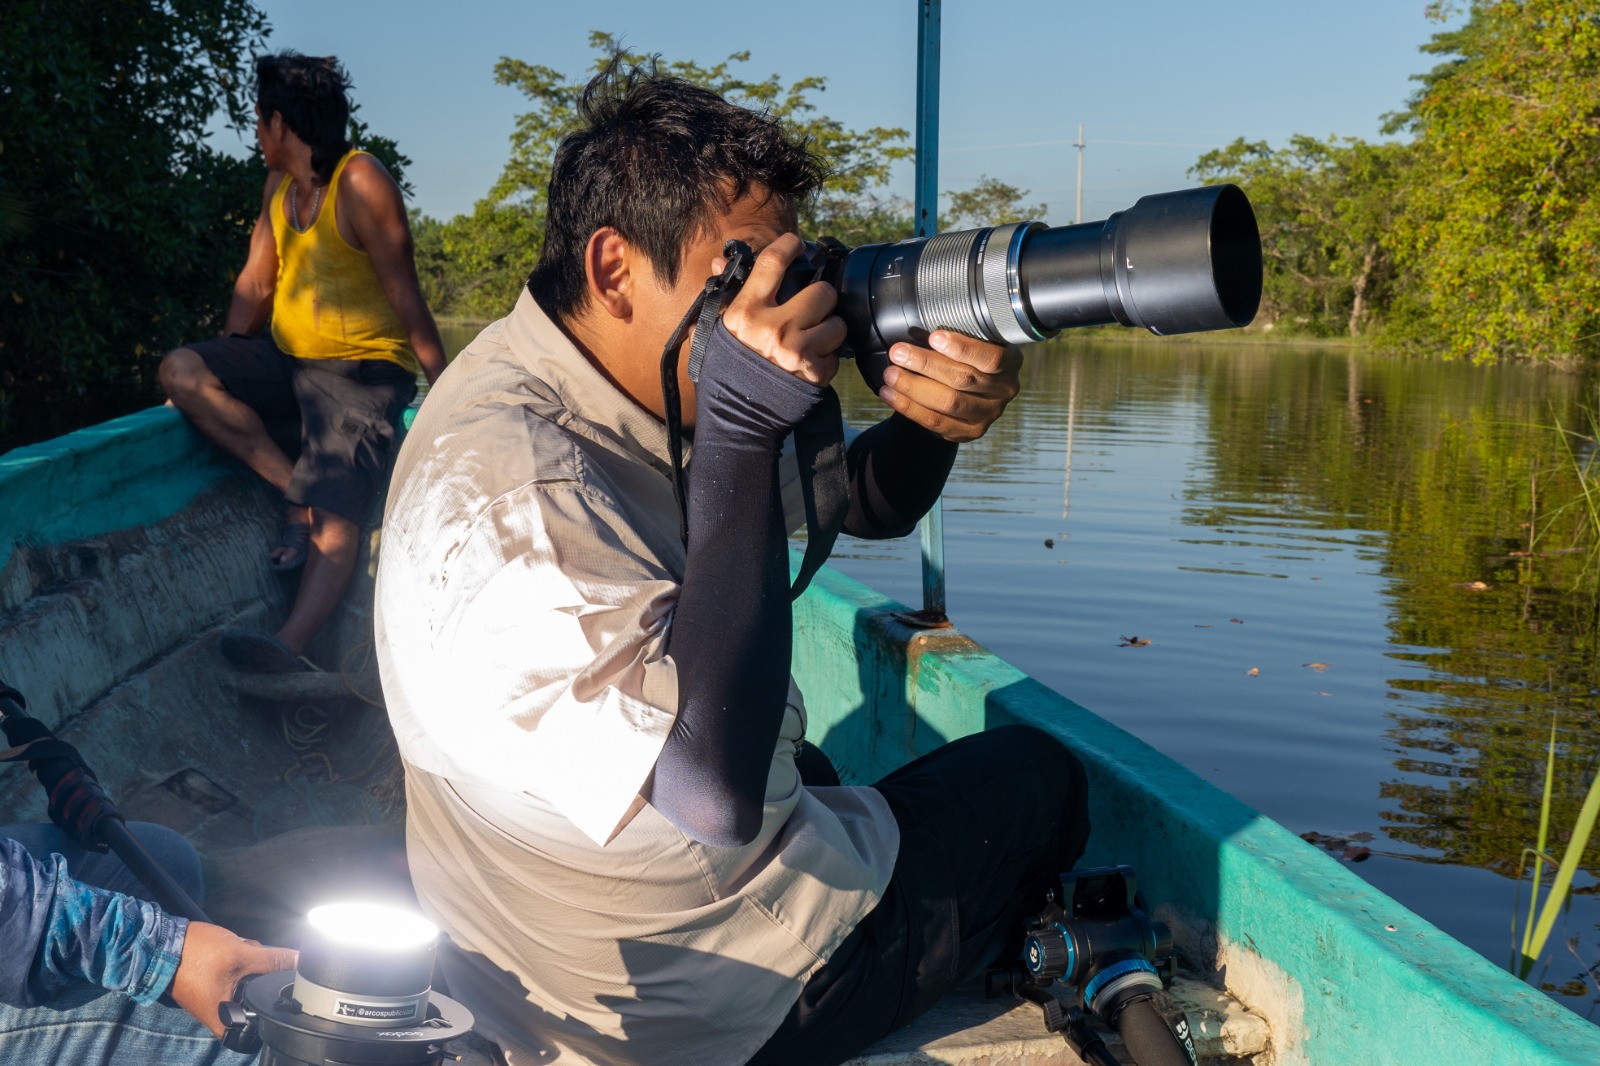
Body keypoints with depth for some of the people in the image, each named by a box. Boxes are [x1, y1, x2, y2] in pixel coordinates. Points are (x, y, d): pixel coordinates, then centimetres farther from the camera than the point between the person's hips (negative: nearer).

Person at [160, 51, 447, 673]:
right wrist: (218, 375, 7)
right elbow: (255, 284, 14)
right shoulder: (279, 185, 12)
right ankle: (295, 490, -15)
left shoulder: (360, 182, -13)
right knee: (181, 371, -14)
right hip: (288, 363, 8)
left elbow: (406, 300, -16)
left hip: (364, 369, -8)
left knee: (336, 509, -25)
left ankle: (292, 645, -47)